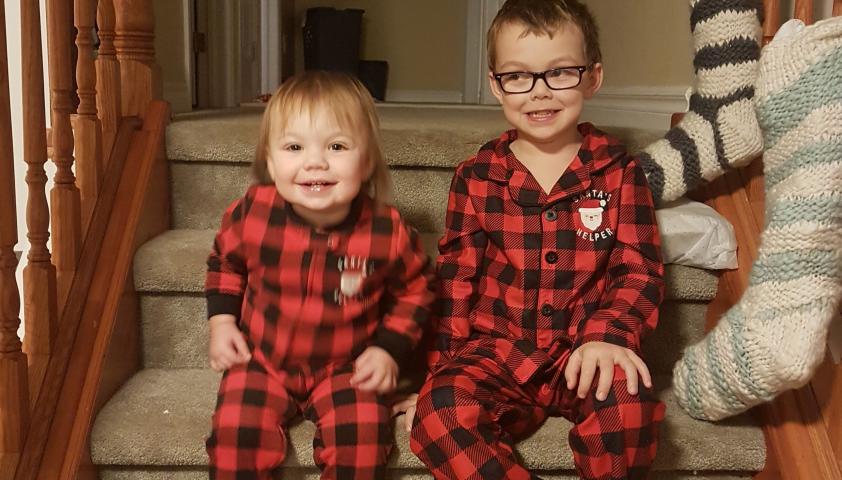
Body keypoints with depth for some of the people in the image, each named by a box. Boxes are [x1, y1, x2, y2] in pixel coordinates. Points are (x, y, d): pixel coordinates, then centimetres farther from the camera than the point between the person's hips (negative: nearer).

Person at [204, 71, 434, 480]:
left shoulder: (388, 232, -17)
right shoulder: (252, 214, -15)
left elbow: (415, 288, 3)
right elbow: (225, 262, 9)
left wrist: (390, 348, -6)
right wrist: (222, 321, -1)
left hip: (346, 368, 0)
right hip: (262, 361, 1)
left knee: (362, 438, -22)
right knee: (236, 431, -21)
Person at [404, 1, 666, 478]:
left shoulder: (618, 172, 4)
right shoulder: (476, 177, 6)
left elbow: (639, 269, 0)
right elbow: (455, 281, 7)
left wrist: (608, 335, -20)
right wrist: (439, 374, 2)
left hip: (583, 353, 0)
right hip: (496, 350, 1)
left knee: (628, 400, -33)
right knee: (437, 413, -29)